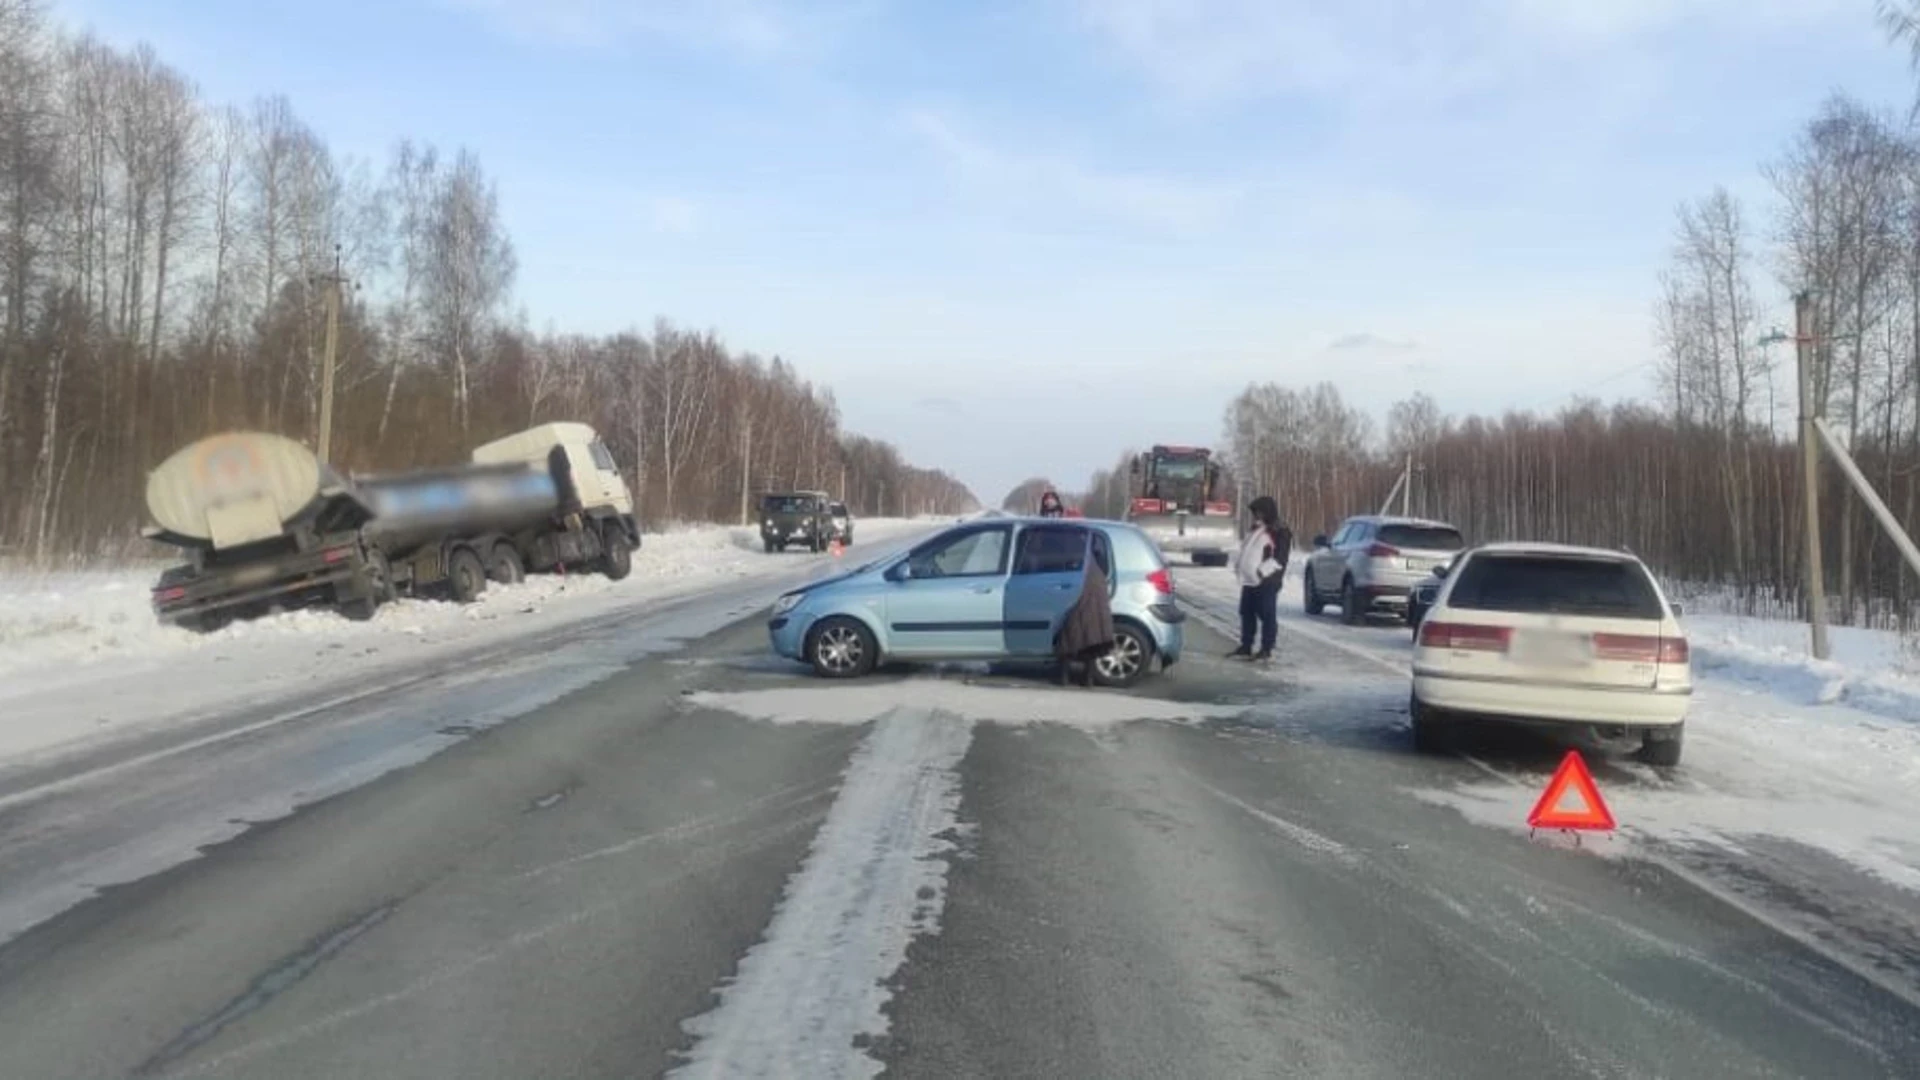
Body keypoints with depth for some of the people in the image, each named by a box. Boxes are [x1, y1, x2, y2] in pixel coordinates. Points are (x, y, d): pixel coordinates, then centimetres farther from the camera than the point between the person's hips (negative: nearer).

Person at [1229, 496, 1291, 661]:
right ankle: (1246, 646, 21)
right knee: (1247, 613, 12)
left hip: (1267, 582, -9)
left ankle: (1266, 649, 2)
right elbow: (1245, 551, 27)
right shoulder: (1254, 531, 21)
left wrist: (1262, 571, -23)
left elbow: (1279, 558, -15)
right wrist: (1238, 565, 10)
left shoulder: (1280, 533, -7)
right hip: (1249, 581, 9)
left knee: (1267, 615, -4)